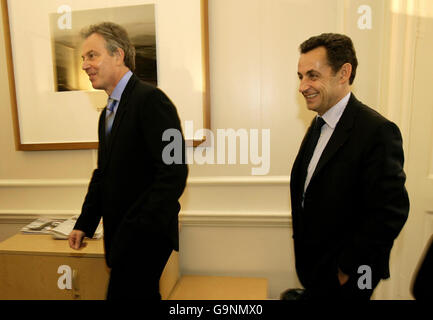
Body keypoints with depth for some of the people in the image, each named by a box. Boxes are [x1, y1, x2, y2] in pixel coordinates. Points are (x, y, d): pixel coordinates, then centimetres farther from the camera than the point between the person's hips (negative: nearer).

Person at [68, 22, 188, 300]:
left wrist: (141, 230, -23)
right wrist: (85, 224, 14)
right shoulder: (108, 112, 14)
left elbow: (174, 172, -23)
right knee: (143, 294, 19)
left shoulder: (150, 99, -16)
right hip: (122, 235, 9)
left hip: (145, 235, -8)